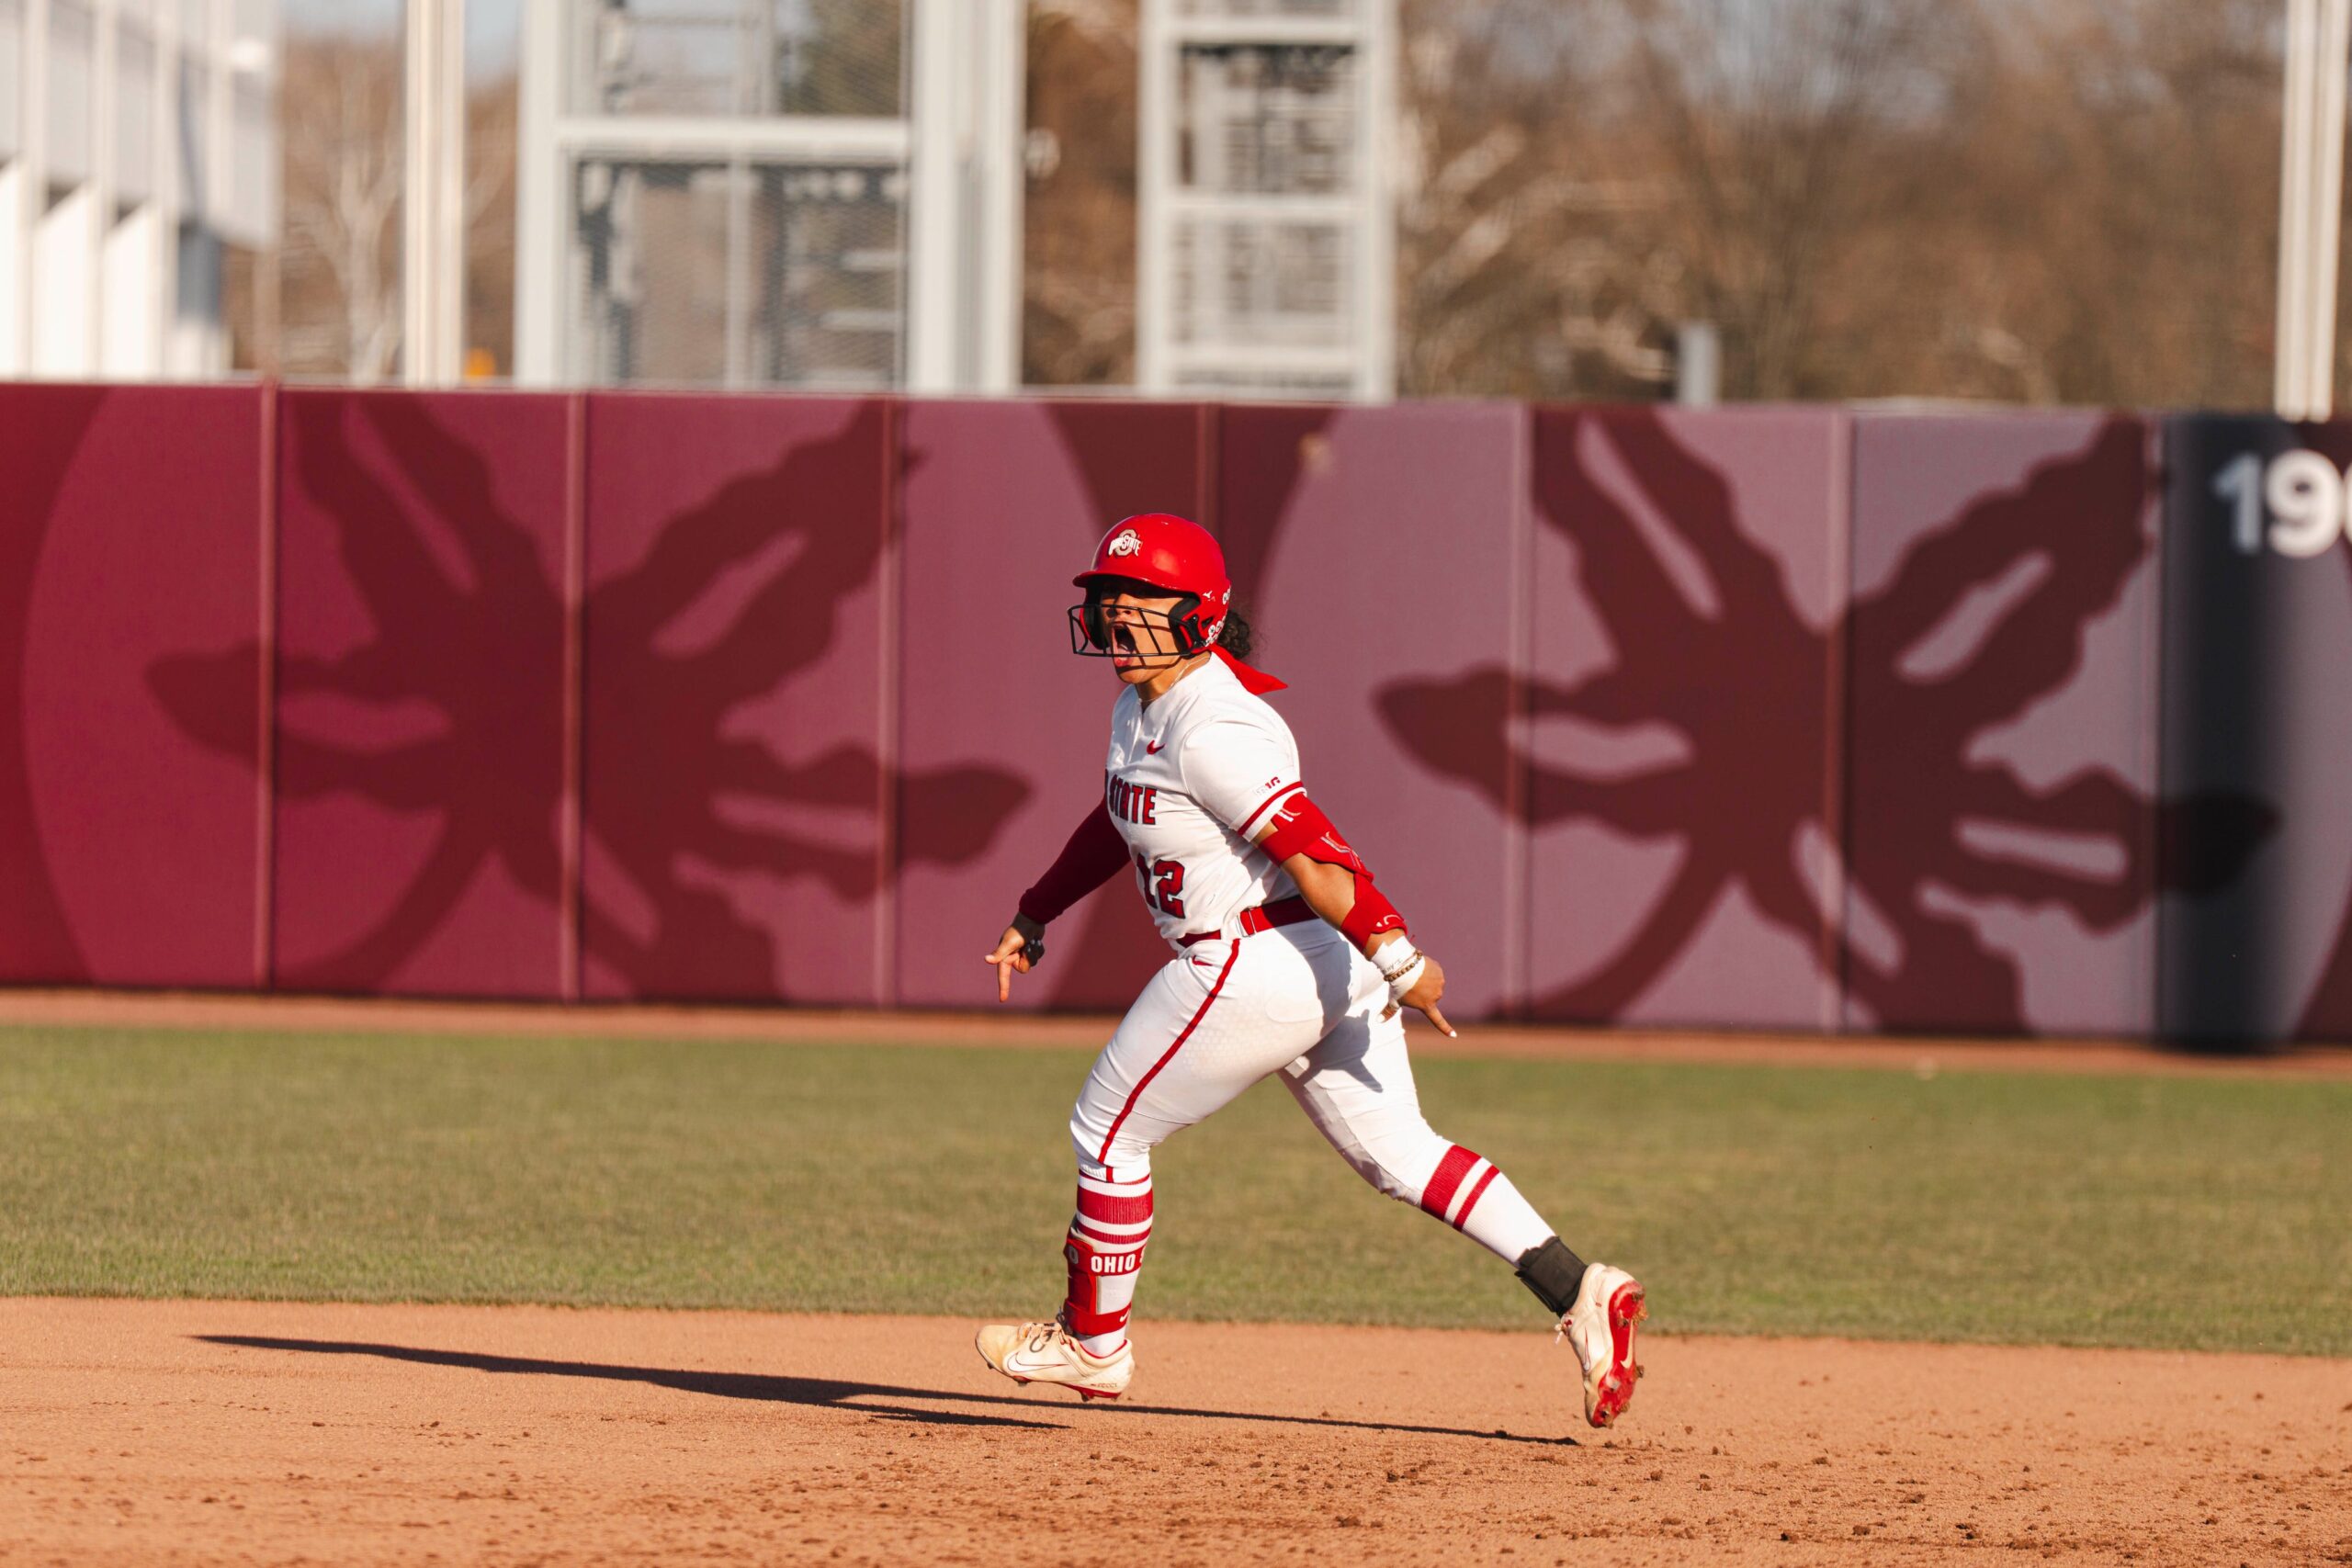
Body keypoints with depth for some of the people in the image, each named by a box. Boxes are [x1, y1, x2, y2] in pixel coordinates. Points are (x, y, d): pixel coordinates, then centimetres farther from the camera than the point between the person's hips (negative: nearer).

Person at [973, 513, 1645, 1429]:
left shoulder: (1211, 728, -21)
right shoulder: (1142, 707, 11)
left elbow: (1313, 852, -27)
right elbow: (1117, 823, 28)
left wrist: (1398, 959, -31)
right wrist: (1033, 917, 30)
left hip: (1255, 968, -10)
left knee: (1108, 1132, 6)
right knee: (1397, 1154, 10)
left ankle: (1093, 1343, 21)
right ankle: (1578, 1292, 2)